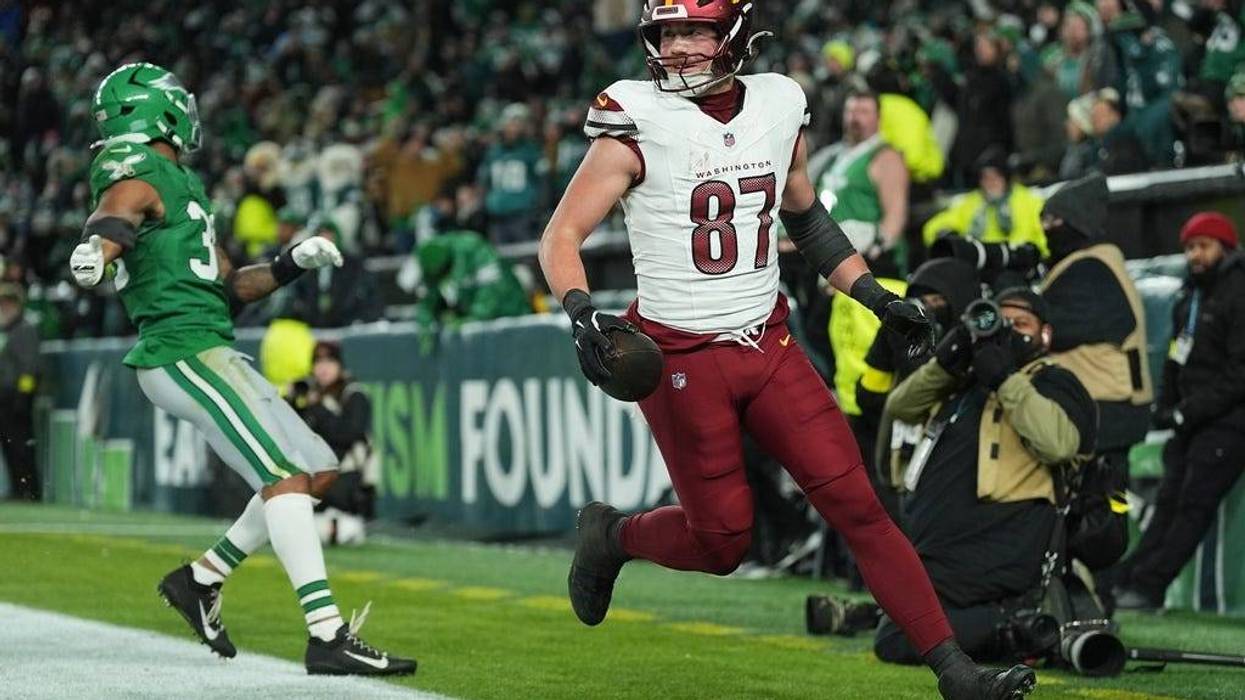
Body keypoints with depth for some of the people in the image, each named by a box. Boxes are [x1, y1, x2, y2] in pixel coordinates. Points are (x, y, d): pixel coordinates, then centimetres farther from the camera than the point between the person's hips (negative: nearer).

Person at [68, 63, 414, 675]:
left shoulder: (176, 185, 21)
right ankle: (326, 636, -25)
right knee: (285, 477, -19)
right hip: (186, 354, -10)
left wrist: (293, 264, 14)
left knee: (318, 470, 12)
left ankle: (203, 578, 17)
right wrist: (95, 251, -54)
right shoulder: (139, 181, -8)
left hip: (212, 354, 10)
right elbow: (106, 229, -31)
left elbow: (227, 285, 26)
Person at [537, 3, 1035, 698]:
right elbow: (562, 236, -12)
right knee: (722, 542, 1)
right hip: (682, 359, -4)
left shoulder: (779, 107, 4)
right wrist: (582, 312, -30)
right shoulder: (639, 124, -11)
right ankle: (612, 535, 32)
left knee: (860, 507, -4)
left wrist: (879, 298, 15)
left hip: (769, 345, 4)